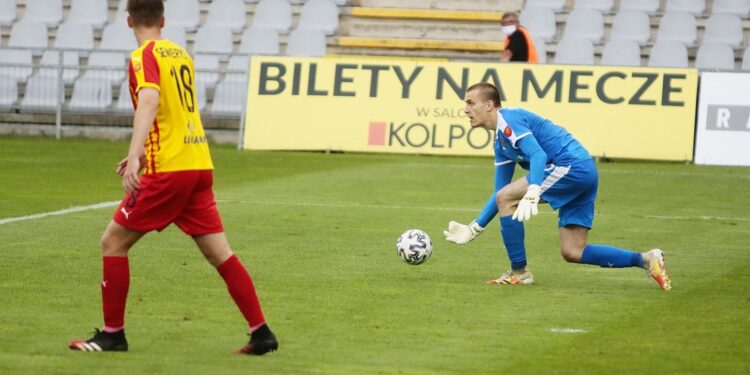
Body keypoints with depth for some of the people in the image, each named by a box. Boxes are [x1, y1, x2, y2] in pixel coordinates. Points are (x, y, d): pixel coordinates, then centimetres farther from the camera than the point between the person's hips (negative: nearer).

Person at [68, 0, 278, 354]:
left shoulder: (144, 56, -8)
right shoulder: (180, 54, 16)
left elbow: (149, 101, -28)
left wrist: (135, 156, -39)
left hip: (168, 170, -7)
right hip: (200, 165, 7)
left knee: (113, 242, 4)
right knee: (219, 253, 8)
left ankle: (112, 334, 5)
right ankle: (261, 333, 4)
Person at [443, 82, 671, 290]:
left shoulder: (508, 119, -6)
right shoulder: (500, 143, 23)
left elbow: (538, 155, -21)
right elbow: (500, 193, 27)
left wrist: (531, 194, -36)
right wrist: (474, 229, 24)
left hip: (572, 165, -10)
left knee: (506, 198, -10)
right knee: (573, 253, 6)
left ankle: (519, 272, -3)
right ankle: (644, 260, 5)